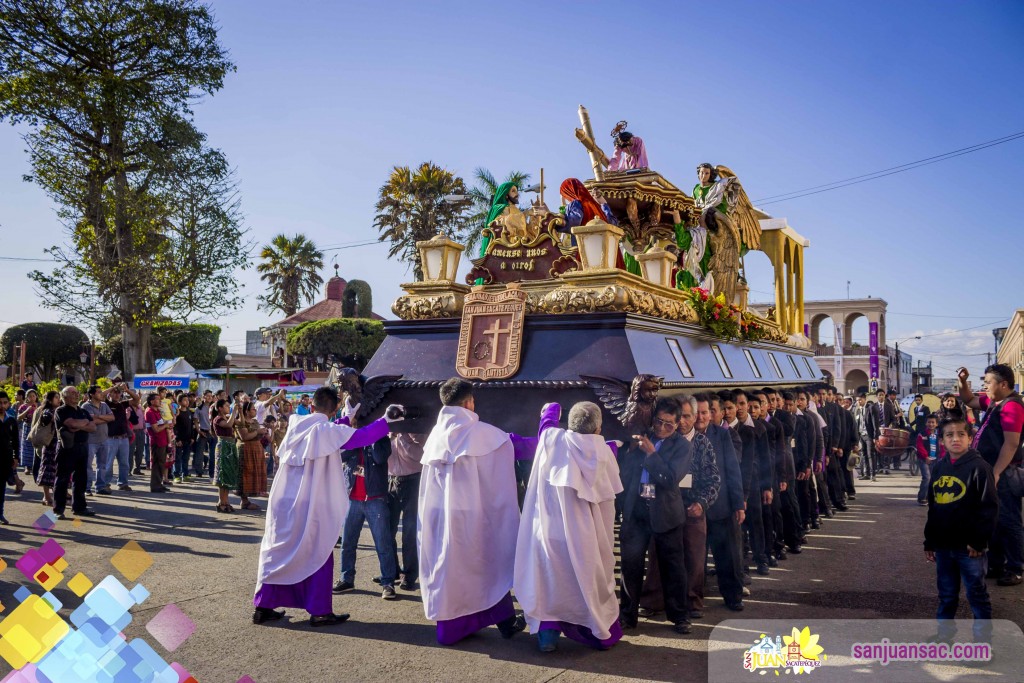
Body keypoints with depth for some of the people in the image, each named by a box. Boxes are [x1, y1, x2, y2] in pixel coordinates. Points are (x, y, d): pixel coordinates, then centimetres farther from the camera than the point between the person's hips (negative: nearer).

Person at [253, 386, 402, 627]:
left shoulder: (295, 424, 5)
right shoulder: (329, 431, -12)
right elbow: (361, 436, -16)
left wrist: (347, 419, 24)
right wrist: (385, 420, -3)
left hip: (283, 501, 6)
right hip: (310, 505, -5)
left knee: (277, 551, 15)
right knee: (319, 555, 7)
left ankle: (263, 606, 19)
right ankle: (319, 611, 10)